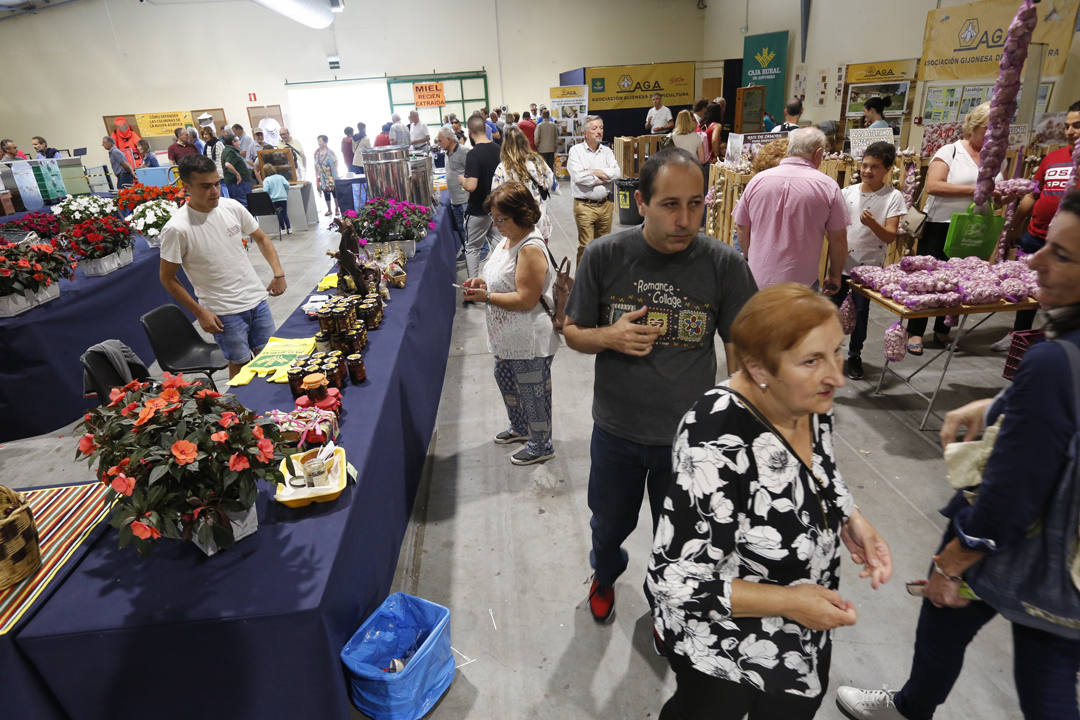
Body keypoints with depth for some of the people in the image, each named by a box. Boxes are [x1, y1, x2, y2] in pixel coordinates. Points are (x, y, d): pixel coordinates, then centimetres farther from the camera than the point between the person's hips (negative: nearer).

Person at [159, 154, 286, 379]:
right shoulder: (177, 229, -16)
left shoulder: (232, 207, -3)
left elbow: (261, 238, 13)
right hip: (223, 312, -5)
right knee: (240, 366, 3)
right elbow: (167, 277, -7)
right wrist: (200, 313, -10)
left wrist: (278, 273, -1)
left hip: (257, 299, 5)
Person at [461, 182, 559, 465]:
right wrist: (484, 283, 0)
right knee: (505, 379, 27)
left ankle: (541, 446, 29)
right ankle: (520, 428, 50)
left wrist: (486, 297, -25)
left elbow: (526, 300, -27)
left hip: (530, 341, -11)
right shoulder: (508, 240, 6)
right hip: (509, 337, 11)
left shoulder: (531, 249, -25)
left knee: (532, 391, 7)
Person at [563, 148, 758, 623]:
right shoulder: (604, 256, -12)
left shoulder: (724, 264, -15)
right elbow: (573, 332, -1)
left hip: (690, 436, 0)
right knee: (609, 526, 24)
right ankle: (605, 575, 61)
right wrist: (609, 337, -22)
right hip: (615, 431, 1)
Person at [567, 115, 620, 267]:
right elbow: (578, 176, -17)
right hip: (584, 206, -4)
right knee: (586, 246, -4)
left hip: (606, 205, 4)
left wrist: (594, 172, -12)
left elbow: (616, 173, -4)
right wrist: (602, 179, -7)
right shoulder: (576, 151, -1)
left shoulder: (607, 151, 11)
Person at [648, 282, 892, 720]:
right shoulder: (719, 445, -37)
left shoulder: (810, 403, -13)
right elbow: (673, 580, -30)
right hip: (723, 647, -6)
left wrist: (851, 519, -8)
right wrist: (788, 601, -27)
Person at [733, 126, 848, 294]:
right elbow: (838, 240, -1)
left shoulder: (757, 181, 1)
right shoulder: (828, 186, -5)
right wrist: (835, 277, 14)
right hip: (803, 284, -2)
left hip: (758, 280, 3)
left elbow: (742, 230, 8)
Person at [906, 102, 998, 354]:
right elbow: (932, 186, -18)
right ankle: (915, 332, 9)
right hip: (940, 227, -5)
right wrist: (973, 189, -20)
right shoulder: (950, 151, -4)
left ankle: (942, 331, 22)